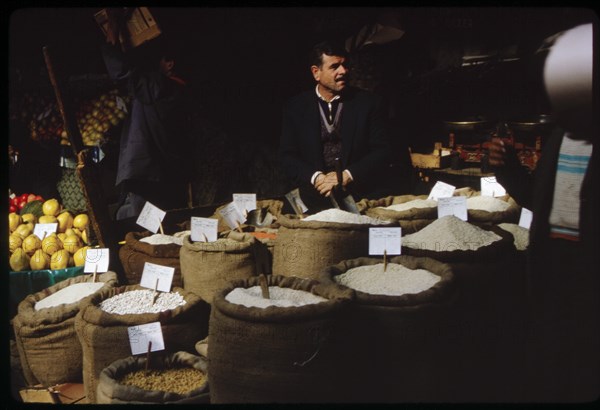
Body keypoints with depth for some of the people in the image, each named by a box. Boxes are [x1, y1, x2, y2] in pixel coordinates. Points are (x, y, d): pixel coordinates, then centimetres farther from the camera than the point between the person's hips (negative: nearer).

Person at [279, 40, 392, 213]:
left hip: (360, 199, 0)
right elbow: (287, 156, 6)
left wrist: (347, 176, -12)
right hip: (314, 201, 1)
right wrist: (317, 178, -11)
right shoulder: (295, 107, 8)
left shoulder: (369, 103, 5)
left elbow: (381, 151, 2)